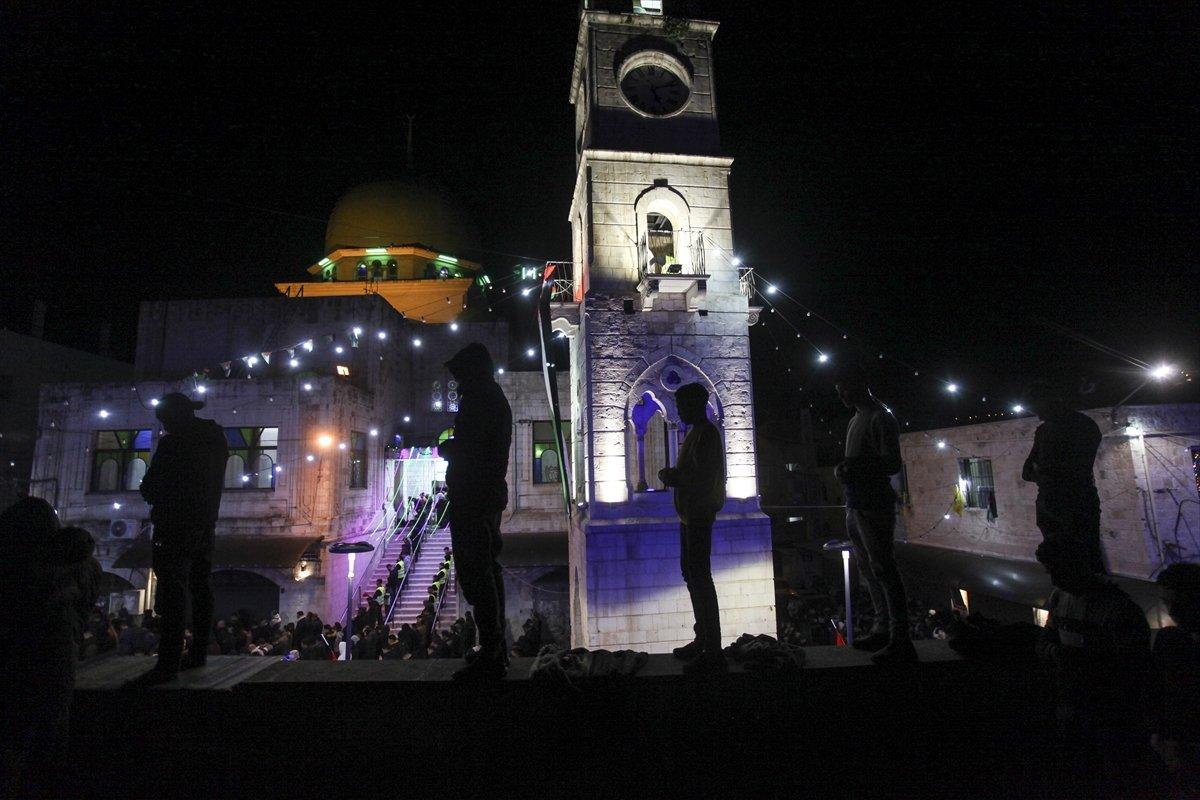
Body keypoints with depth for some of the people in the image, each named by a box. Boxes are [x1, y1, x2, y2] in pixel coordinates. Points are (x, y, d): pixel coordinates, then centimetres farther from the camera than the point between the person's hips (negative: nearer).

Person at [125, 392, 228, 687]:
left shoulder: (173, 442, -12)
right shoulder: (217, 438, 10)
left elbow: (150, 488, -8)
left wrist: (159, 501, 10)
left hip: (177, 524, -8)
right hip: (206, 523, 8)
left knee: (173, 591, -11)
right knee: (201, 588, 11)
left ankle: (168, 664, -13)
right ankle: (199, 654, 16)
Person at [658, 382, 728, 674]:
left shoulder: (706, 434, -15)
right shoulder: (696, 433, 16)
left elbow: (703, 479, -22)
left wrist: (672, 478, -12)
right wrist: (672, 474, 7)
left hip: (699, 515, -11)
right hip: (690, 515, 11)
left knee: (700, 577, -7)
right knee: (691, 574, 16)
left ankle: (713, 651, 1)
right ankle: (703, 640, 27)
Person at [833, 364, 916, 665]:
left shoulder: (880, 418, -8)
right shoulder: (855, 420, 18)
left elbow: (892, 464, -14)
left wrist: (853, 468, -22)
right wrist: (842, 469, 3)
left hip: (874, 506, -9)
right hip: (856, 505, 9)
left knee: (883, 569, -7)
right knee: (869, 570, 12)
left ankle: (900, 642, -3)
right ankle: (882, 629, 21)